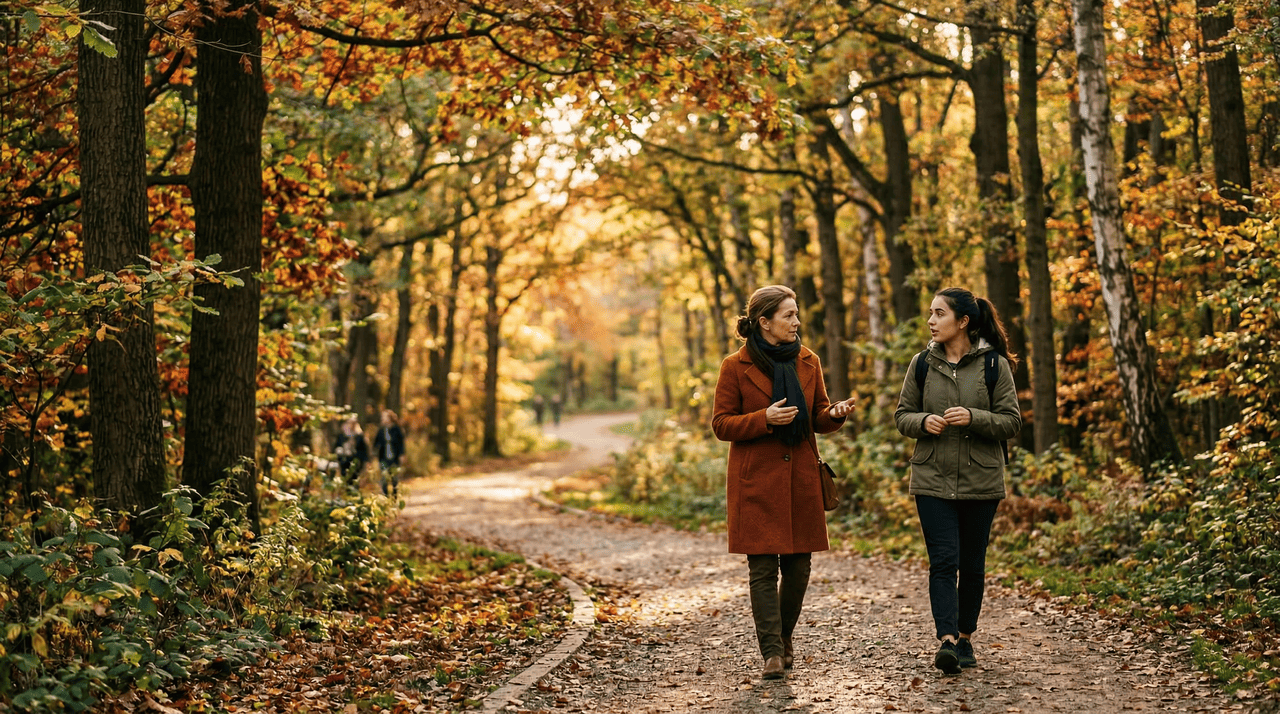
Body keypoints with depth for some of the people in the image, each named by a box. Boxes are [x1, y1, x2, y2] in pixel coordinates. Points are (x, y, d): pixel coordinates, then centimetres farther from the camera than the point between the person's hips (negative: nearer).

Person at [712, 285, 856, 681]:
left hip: (800, 477, 4)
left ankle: (784, 637, 27)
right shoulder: (735, 366, -4)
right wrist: (765, 419, -18)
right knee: (763, 569, -5)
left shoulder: (808, 362, 9)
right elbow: (720, 424, -4)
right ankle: (772, 652, -1)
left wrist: (836, 414, -9)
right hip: (756, 479, -4)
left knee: (798, 565, 7)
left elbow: (818, 417, 14)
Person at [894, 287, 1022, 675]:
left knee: (972, 564, 9)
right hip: (933, 480, 1)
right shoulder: (923, 363, 5)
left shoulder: (994, 365, -2)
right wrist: (923, 422, -11)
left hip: (981, 481, -1)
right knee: (943, 561, -10)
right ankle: (947, 640, -15)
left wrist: (974, 418, -20)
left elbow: (1011, 422, -3)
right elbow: (902, 414, 10)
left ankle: (966, 637, 24)